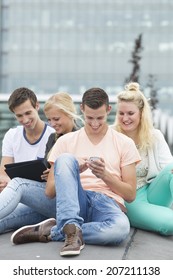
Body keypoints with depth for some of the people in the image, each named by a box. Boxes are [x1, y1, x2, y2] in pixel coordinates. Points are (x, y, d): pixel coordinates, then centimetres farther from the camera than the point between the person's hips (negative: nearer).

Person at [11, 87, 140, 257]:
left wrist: (105, 175, -7)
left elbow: (130, 194, 9)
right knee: (65, 159, -27)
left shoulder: (124, 143, 12)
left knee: (121, 228, -39)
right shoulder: (66, 141, 13)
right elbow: (49, 191, 8)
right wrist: (74, 171, -10)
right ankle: (71, 229, -37)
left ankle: (51, 232, -23)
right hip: (76, 202, 1)